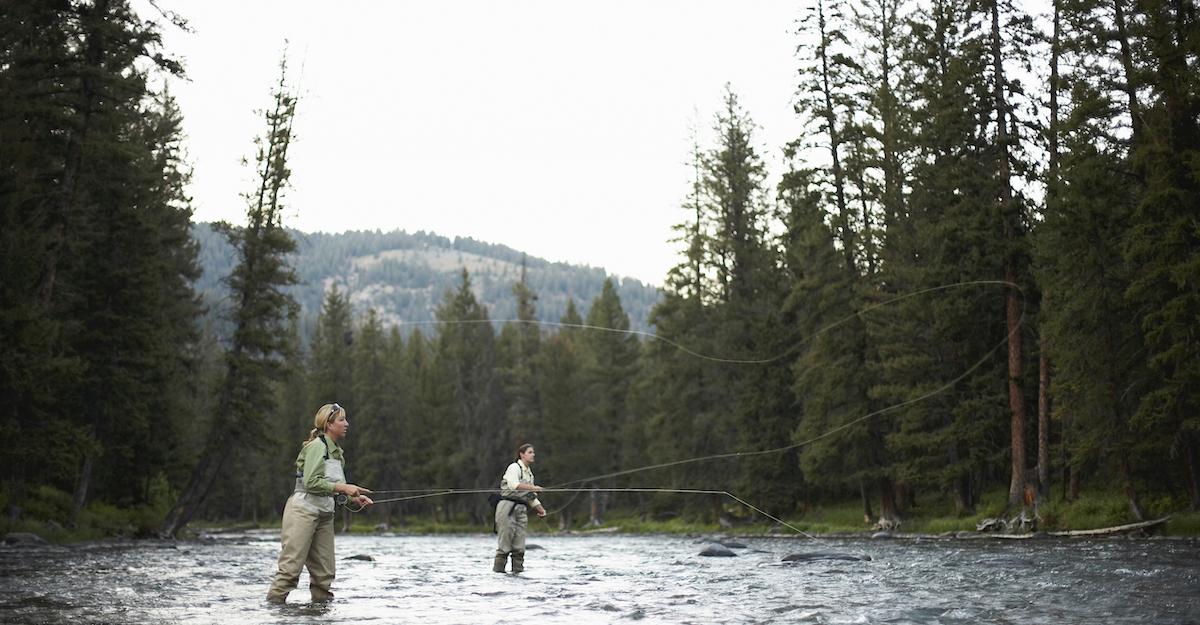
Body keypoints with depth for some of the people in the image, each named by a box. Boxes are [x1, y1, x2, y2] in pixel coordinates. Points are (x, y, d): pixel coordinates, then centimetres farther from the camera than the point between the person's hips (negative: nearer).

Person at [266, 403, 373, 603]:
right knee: (291, 566, -11)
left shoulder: (337, 452, 16)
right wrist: (342, 487, -18)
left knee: (324, 572, 6)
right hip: (303, 510, -9)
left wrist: (353, 497, 1)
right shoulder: (317, 446, -10)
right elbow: (311, 482, -19)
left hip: (324, 514, 9)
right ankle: (274, 602, -6)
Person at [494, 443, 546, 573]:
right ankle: (498, 570, -6)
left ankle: (518, 570, 5)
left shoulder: (529, 473, 20)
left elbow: (531, 496, 24)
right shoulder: (514, 467, -4)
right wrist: (532, 487, -31)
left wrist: (540, 508, 11)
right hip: (508, 506, -7)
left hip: (521, 509, 7)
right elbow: (513, 484, -24)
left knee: (519, 544, 3)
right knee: (505, 541, -9)